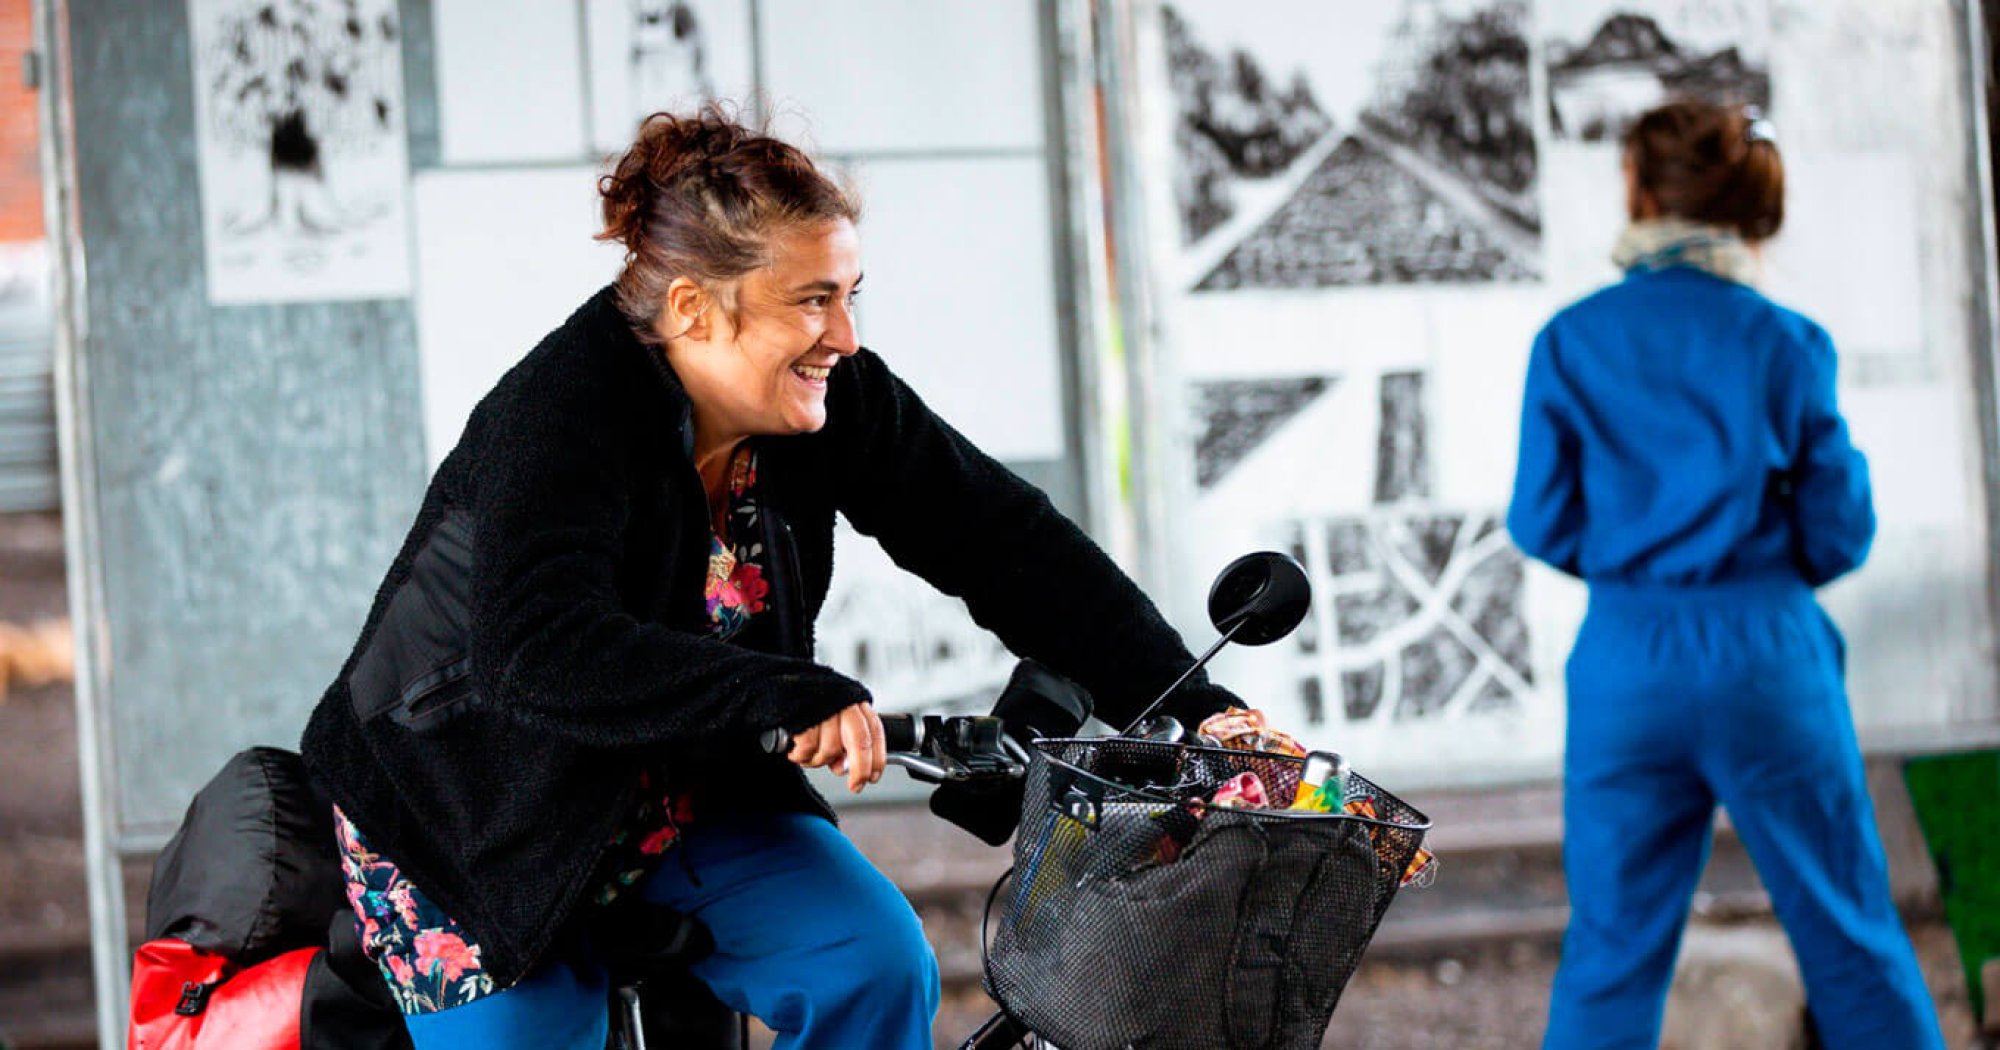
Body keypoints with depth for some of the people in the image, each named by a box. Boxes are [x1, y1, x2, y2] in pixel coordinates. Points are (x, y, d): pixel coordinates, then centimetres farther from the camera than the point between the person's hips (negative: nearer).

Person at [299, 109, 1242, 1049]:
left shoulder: (831, 400, -10)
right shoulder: (557, 418, -29)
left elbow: (1004, 542, -7)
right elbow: (542, 658, -43)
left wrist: (1188, 705, -15)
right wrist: (786, 696, -54)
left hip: (687, 800, 5)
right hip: (474, 823, -5)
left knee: (881, 968, -13)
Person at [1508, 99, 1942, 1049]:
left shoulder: (1571, 342, -2)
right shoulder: (1787, 346, -4)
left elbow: (1542, 526, 0)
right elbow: (1839, 536, -2)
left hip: (1627, 663, 1)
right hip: (1768, 656, -1)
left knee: (1611, 948, 7)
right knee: (1848, 934, 9)